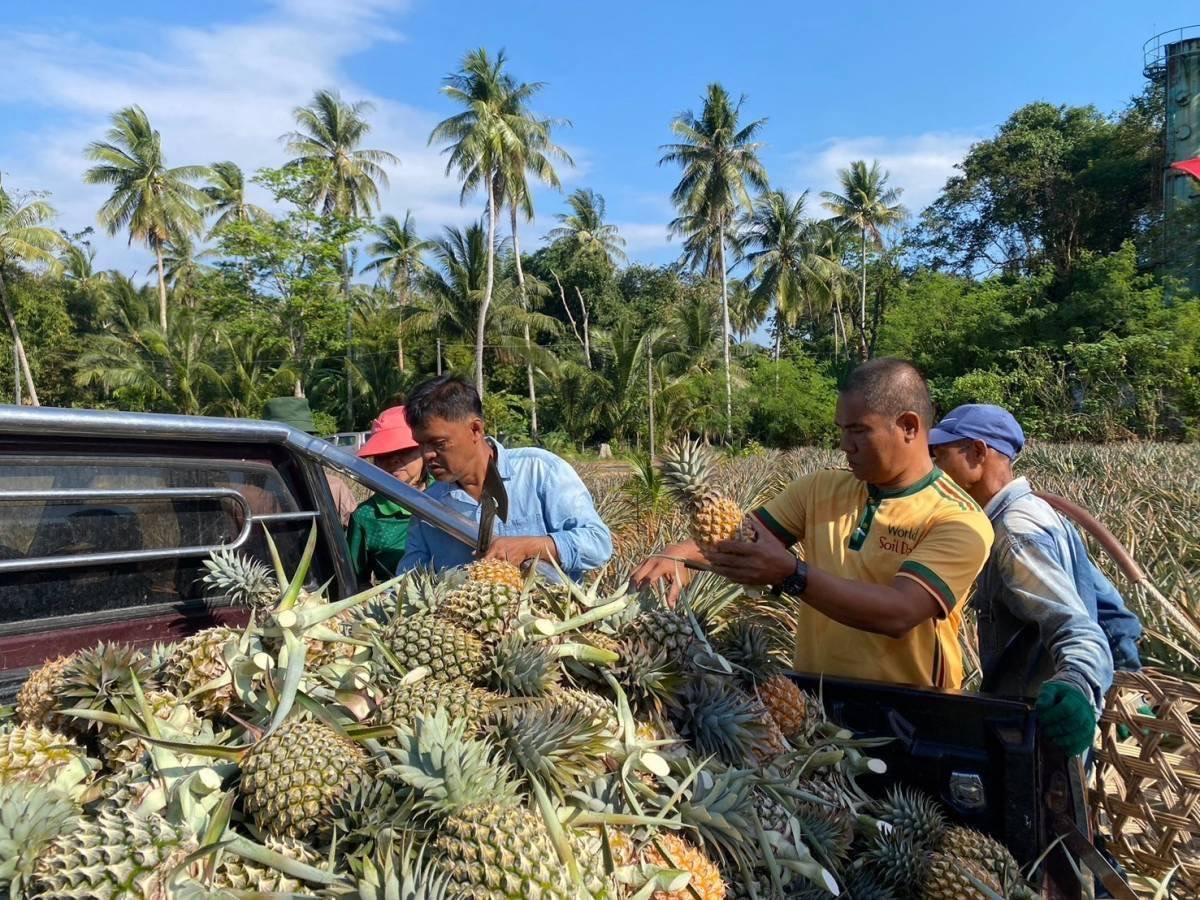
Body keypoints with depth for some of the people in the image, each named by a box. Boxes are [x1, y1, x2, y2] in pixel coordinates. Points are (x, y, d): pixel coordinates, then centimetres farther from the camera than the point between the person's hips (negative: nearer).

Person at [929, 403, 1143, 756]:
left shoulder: (1014, 531, -24)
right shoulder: (1038, 511, 7)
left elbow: (1075, 627, -36)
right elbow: (1110, 609, 13)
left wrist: (1077, 684, -54)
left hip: (1034, 726, -9)